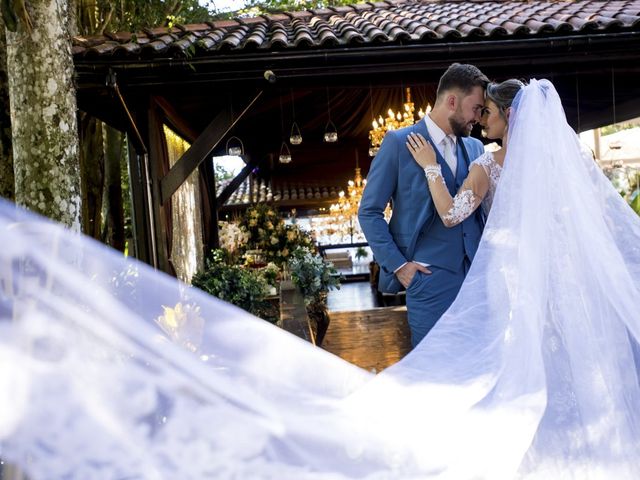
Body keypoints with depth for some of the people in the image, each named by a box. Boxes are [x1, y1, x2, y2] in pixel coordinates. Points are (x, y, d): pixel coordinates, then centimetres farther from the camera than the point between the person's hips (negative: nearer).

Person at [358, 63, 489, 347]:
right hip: (430, 278, -5)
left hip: (478, 275, 5)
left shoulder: (475, 147, 14)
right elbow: (369, 212, -2)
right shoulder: (399, 142, -2)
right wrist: (398, 265, -8)